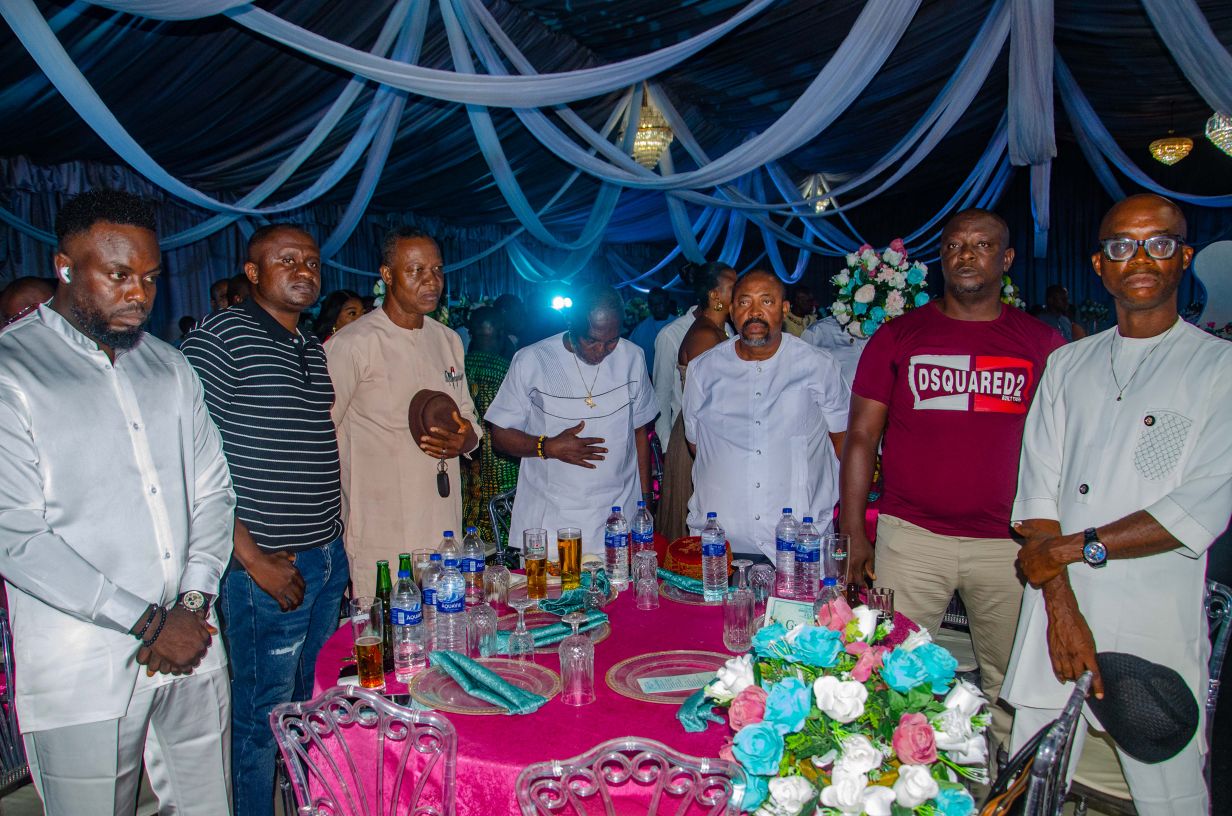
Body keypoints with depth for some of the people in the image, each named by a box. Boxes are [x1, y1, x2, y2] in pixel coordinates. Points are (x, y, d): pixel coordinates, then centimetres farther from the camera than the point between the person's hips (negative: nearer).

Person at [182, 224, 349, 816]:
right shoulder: (219, 337, -11)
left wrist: (335, 541, 14)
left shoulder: (313, 349, 12)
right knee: (262, 716, 7)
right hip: (267, 568, -7)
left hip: (327, 560, 7)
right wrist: (253, 557, -17)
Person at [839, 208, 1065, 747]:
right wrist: (852, 535, -3)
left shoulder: (1042, 344, 7)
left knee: (1011, 682, 10)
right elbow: (860, 436, 3)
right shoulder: (898, 336, 4)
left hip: (1010, 542, 1)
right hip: (912, 537, -1)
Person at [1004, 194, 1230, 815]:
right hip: (1057, 615, 3)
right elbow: (1037, 490, 2)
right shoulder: (1067, 365, 11)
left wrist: (1072, 548, -9)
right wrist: (1061, 607, -8)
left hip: (1158, 626, -3)